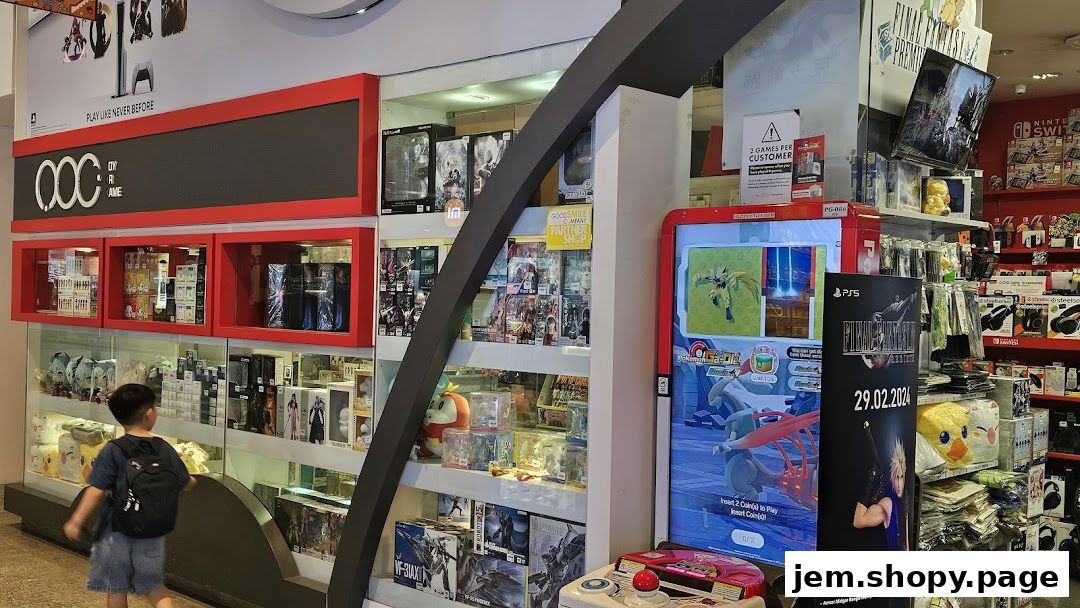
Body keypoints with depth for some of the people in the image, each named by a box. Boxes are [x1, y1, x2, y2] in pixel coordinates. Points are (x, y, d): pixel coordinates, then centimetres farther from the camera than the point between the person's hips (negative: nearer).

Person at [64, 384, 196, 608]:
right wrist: (192, 479, 28)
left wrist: (76, 522, -8)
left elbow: (96, 491, -17)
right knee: (154, 587, 18)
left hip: (116, 532, -2)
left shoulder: (112, 451, -12)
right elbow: (186, 484, 5)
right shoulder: (164, 449, -4)